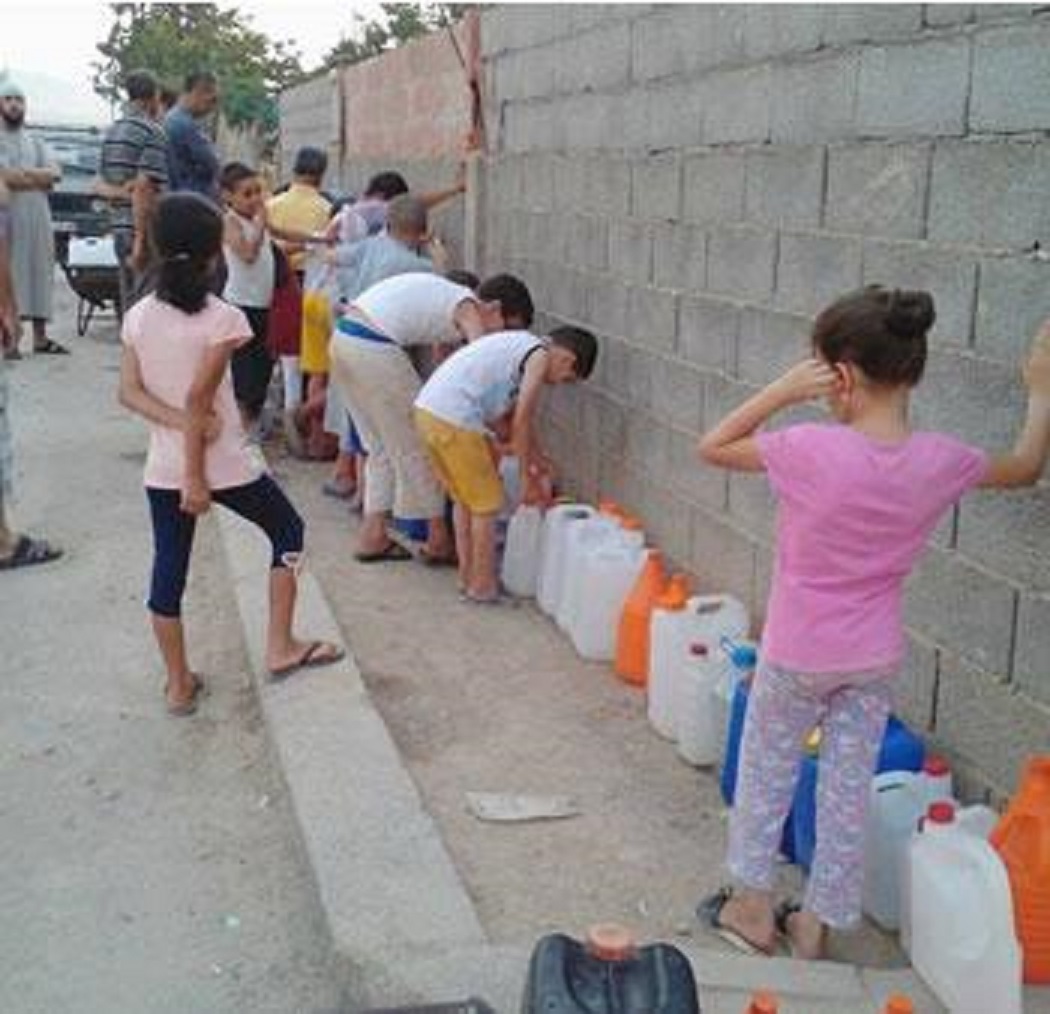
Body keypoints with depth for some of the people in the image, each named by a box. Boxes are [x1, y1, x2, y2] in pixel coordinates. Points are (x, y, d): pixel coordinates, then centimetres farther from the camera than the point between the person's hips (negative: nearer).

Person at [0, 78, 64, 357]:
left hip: (38, 217, 5)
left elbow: (54, 174, 2)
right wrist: (36, 176, -7)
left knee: (39, 272, 6)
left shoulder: (35, 141, 18)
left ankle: (40, 337, 12)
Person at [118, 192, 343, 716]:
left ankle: (179, 685, 21)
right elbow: (199, 398, -18)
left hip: (163, 468, 5)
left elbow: (129, 391, -6)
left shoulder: (138, 316, 1)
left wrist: (182, 424, -13)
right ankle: (280, 648, 20)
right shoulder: (223, 318, -14)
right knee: (287, 530, 17)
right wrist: (196, 476, -15)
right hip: (223, 464, -5)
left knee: (168, 567, 12)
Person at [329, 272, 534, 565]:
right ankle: (438, 540, 15)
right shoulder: (467, 308, -3)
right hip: (373, 351, -9)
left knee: (382, 447, 19)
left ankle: (372, 536, 22)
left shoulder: (447, 296, 23)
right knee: (417, 447, 5)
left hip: (342, 340, 9)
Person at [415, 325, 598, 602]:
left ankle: (467, 576, 32)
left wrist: (537, 458, 36)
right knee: (487, 504, 5)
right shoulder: (540, 355, -5)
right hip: (454, 421, -9)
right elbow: (520, 424, -7)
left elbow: (516, 415, 32)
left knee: (463, 499, 22)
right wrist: (530, 480, 2)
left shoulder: (521, 346, 22)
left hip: (428, 409, 10)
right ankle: (482, 586, 15)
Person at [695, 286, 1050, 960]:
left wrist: (783, 391, -17)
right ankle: (818, 922, 30)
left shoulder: (813, 450, -26)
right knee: (849, 788, 16)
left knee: (767, 772, 19)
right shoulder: (940, 461, -12)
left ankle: (752, 906, 32)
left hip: (799, 654, -3)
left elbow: (712, 448, -11)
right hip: (876, 658, 3)